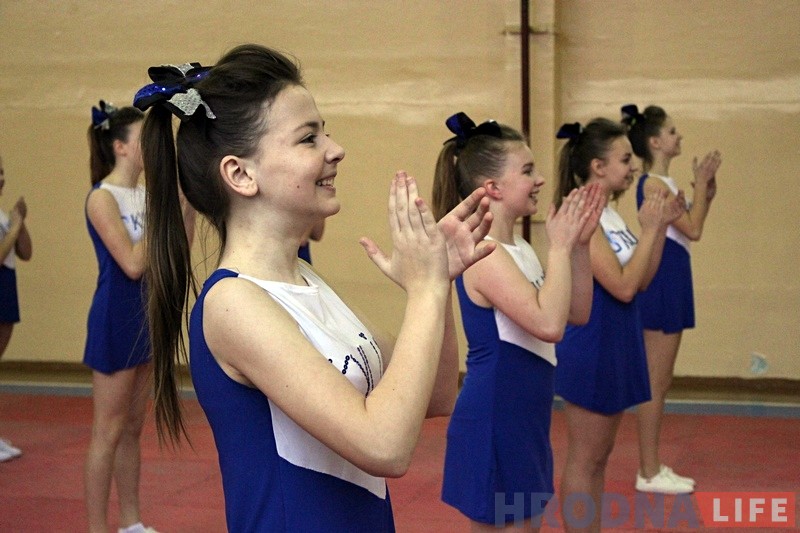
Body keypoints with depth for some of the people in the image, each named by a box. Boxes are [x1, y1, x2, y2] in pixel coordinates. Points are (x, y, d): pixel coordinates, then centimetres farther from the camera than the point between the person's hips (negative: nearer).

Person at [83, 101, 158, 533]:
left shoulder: (148, 195, 7)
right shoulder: (102, 197, -14)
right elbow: (132, 263, -20)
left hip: (146, 316, 8)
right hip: (116, 319, -8)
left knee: (133, 428, 14)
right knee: (108, 432, -1)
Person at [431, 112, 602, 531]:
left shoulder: (518, 248, 9)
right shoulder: (484, 254, -20)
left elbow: (577, 313, 12)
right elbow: (548, 323, -30)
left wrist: (579, 245, 0)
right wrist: (560, 246, -19)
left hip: (522, 423, 10)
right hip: (494, 425, -10)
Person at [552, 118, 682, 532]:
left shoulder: (610, 215, 9)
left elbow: (642, 280, 10)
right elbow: (622, 286, -23)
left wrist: (661, 227, 1)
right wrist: (649, 229, -16)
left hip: (614, 344, 10)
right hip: (591, 347, -10)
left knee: (599, 456, 16)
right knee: (584, 460, 1)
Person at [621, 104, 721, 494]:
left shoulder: (663, 183, 14)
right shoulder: (653, 184, -16)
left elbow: (690, 227, 19)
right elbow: (692, 230, -18)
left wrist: (707, 191, 9)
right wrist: (700, 185, -9)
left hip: (671, 283, 10)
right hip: (661, 283, -10)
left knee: (661, 382, 13)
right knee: (654, 383, -4)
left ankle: (653, 468, 20)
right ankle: (648, 472, 3)